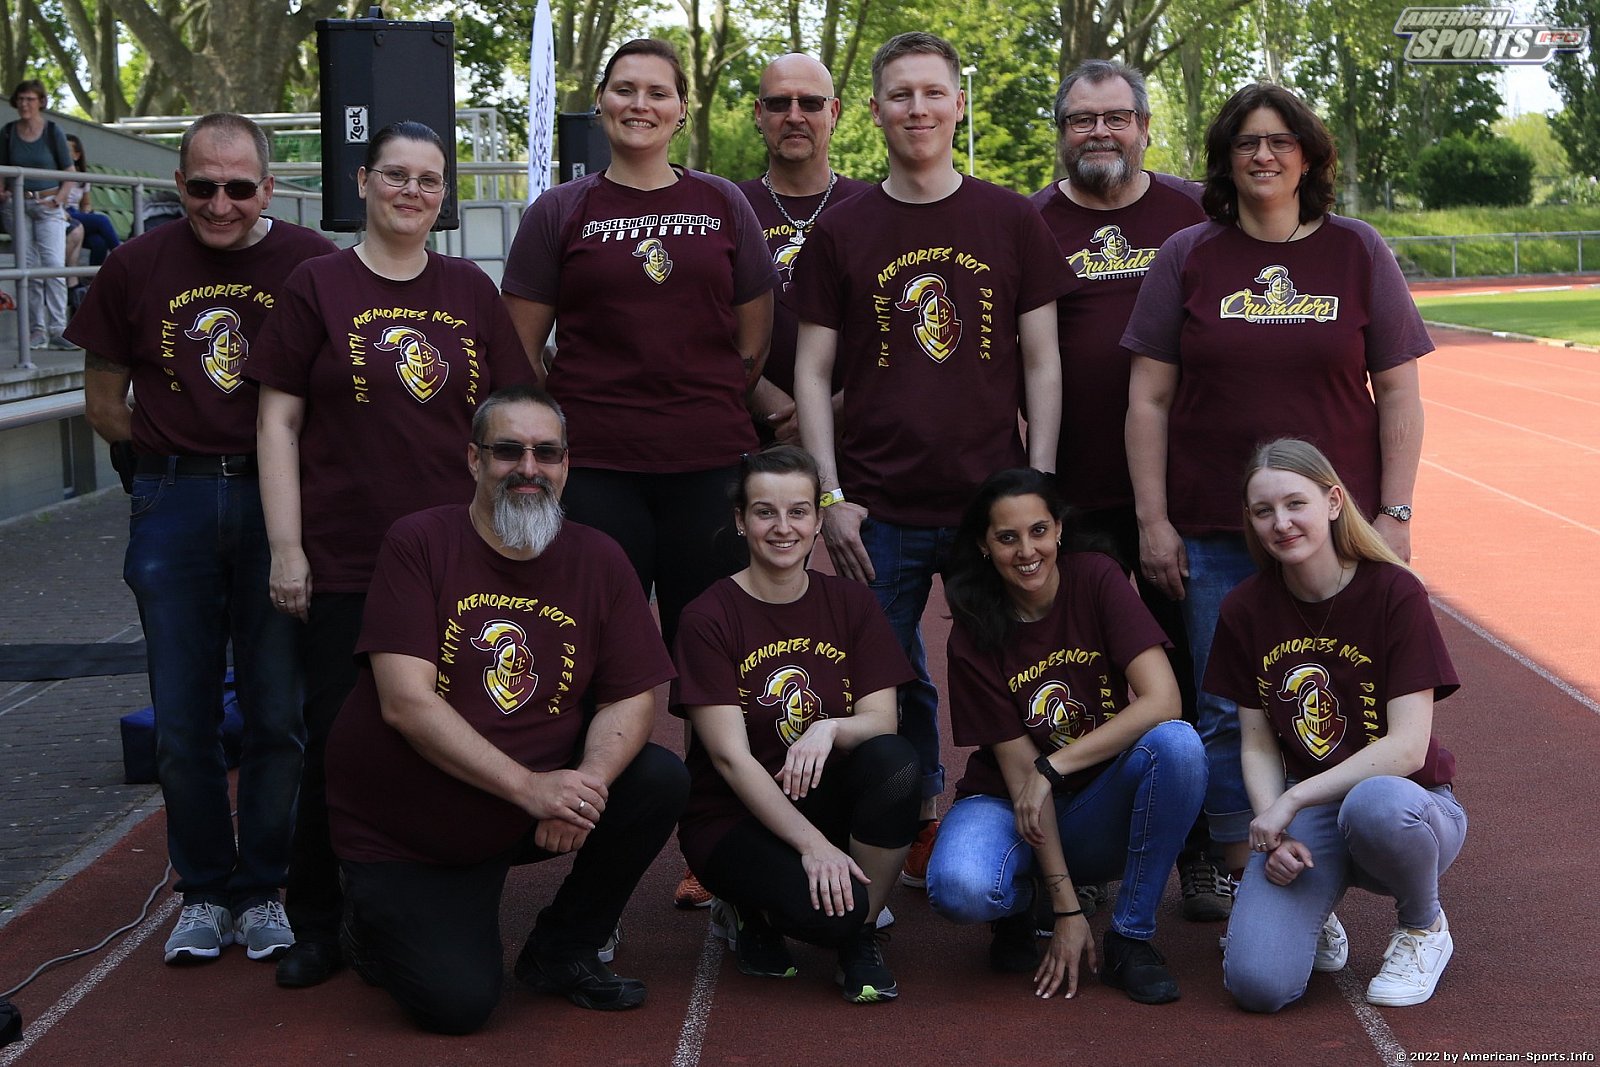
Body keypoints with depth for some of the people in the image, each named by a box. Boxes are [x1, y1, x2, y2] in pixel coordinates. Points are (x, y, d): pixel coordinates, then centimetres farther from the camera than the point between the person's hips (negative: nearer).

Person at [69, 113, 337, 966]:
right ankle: (205, 892, 22)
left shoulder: (312, 264, -3)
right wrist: (172, 460, 4)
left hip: (278, 503, -2)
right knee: (182, 720, 6)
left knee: (278, 713, 4)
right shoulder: (135, 269, 3)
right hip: (172, 507, 2)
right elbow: (104, 398, 11)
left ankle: (264, 891, 20)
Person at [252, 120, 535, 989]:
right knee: (338, 741, 1)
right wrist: (287, 548, -6)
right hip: (347, 562, -2)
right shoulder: (317, 287, 1)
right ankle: (316, 923, 15)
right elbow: (278, 423, 0)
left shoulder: (470, 291, 9)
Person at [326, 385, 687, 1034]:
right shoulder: (419, 543, -13)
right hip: (402, 832, -4)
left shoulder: (597, 560, -1)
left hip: (534, 807, 4)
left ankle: (561, 952, 5)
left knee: (661, 781, -18)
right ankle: (374, 924, 16)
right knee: (458, 1002, -20)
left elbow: (632, 696, -4)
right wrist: (531, 788, -28)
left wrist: (588, 783, -25)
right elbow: (407, 703, -21)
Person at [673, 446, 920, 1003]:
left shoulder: (851, 603, 3)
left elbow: (882, 720, -6)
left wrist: (829, 729, -29)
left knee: (893, 758, -29)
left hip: (825, 798, 4)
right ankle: (752, 912, 6)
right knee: (830, 907, -32)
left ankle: (861, 937, -9)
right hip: (735, 817, -4)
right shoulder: (709, 617, -10)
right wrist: (811, 843, -25)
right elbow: (731, 757, -15)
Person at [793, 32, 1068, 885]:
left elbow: (1041, 362, 6)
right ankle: (919, 824, 26)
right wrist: (832, 498, -3)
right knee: (887, 690, 7)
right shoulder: (840, 231, 5)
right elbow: (813, 373, 5)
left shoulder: (1012, 222, 5)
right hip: (880, 511, 0)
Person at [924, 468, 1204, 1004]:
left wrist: (1052, 767, -22)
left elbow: (1162, 701, -20)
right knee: (960, 888, -35)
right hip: (1010, 806, -1)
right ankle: (1026, 900, 5)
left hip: (1100, 811, 1)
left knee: (1178, 744, -32)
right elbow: (1019, 769, -14)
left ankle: (1131, 936, -14)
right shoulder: (974, 636, -12)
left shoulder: (1096, 579, -11)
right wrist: (1066, 909, -18)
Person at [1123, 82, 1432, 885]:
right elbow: (1149, 398, 4)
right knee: (1228, 713, 4)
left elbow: (1398, 395, 5)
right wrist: (1153, 520, -1)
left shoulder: (1357, 253, 6)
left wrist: (1394, 513, -2)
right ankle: (1244, 881, 16)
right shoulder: (1188, 257, 5)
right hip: (1214, 533, 1)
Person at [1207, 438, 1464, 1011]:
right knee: (1257, 981, -23)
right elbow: (1259, 746, 2)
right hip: (1304, 814, 2)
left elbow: (1408, 747, -19)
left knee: (1375, 806, -41)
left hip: (1406, 801, -2)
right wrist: (1274, 833, -15)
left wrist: (1294, 799, -22)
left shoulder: (1394, 594, -13)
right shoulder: (1246, 609, -1)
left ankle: (1423, 925, -6)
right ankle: (1314, 912, 14)